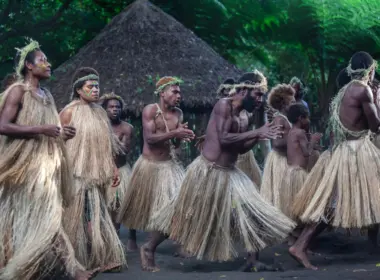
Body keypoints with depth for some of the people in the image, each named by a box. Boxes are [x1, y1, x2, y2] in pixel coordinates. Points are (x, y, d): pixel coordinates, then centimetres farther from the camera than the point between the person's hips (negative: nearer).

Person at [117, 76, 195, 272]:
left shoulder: (178, 113, 6)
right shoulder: (150, 110, -10)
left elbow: (175, 144, 4)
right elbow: (150, 138, -20)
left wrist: (182, 137, -17)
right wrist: (175, 133, -27)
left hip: (170, 165, 5)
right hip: (150, 166, -5)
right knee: (140, 211, 6)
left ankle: (149, 248, 10)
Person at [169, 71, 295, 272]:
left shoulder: (237, 114, 13)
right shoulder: (223, 105, -15)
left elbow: (239, 148, 16)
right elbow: (223, 139, -26)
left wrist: (260, 136, 2)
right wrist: (256, 132, -21)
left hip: (228, 172, 9)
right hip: (207, 171, -9)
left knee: (250, 212, 5)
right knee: (194, 218, 3)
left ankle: (252, 262, 9)